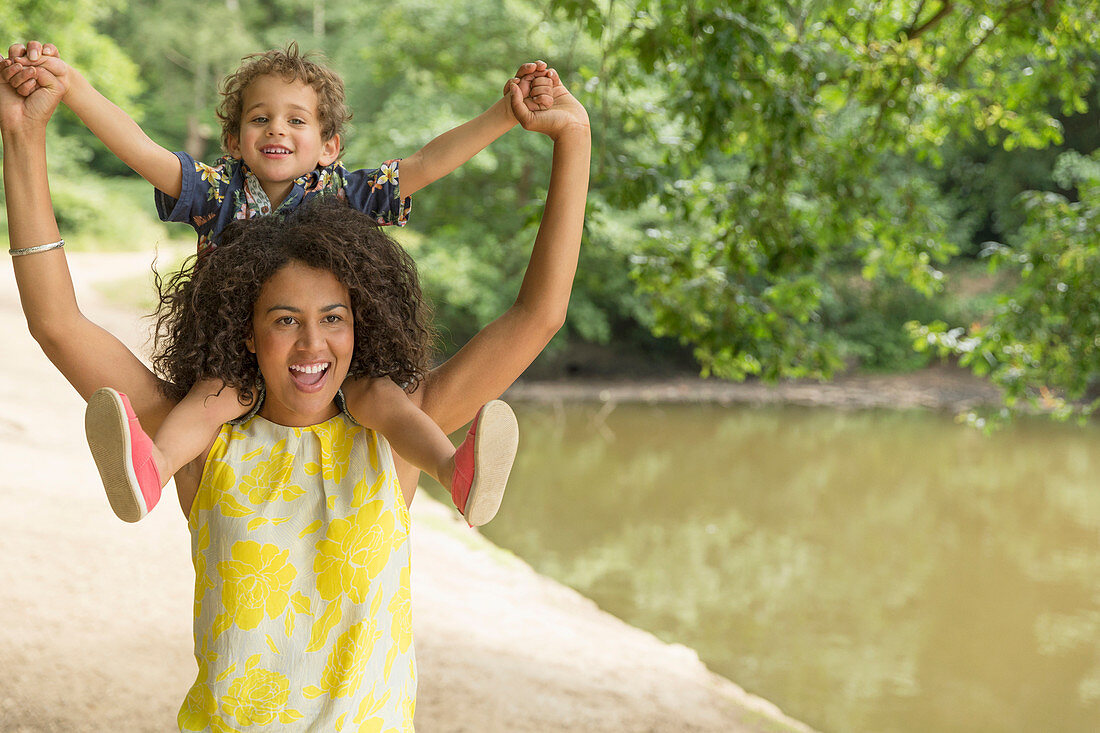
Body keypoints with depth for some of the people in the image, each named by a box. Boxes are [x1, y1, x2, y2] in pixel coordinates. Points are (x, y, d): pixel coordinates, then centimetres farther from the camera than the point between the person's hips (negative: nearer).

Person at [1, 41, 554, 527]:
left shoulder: (346, 195, 5)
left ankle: (456, 473, -56)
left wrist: (506, 113, -12)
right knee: (217, 391, -33)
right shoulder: (217, 192, 4)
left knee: (379, 393, -30)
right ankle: (152, 468, -63)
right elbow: (138, 148, -6)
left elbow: (429, 162, -2)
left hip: (335, 366, 0)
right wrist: (70, 85, -20)